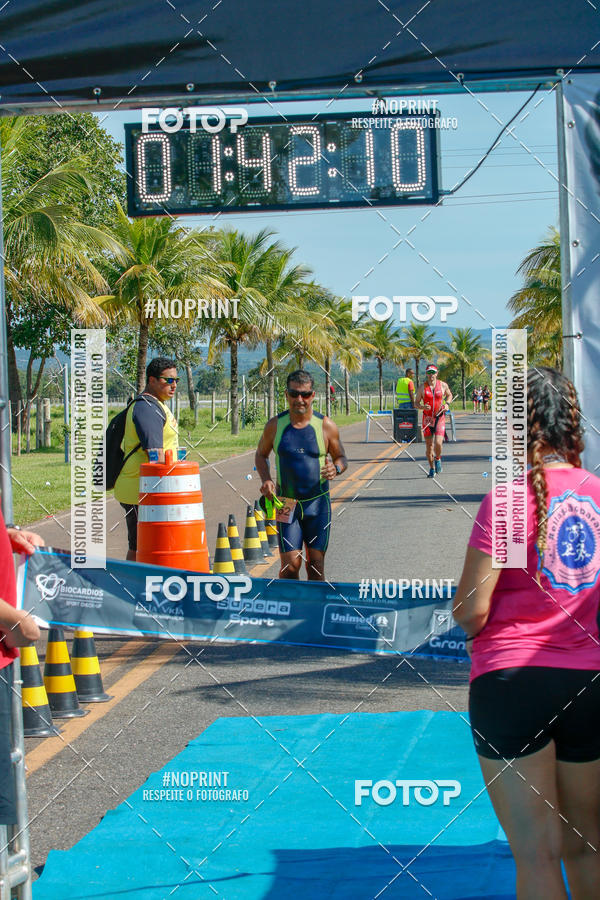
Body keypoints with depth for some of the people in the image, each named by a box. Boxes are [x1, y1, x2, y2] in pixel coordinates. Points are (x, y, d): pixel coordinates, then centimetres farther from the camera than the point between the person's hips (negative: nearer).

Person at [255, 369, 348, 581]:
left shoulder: (326, 426, -2)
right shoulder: (275, 425, 0)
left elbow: (341, 458, 9)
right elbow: (261, 455, 15)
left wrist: (336, 468, -15)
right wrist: (266, 480, -4)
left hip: (318, 503, 0)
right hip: (286, 505, 0)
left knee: (316, 565, 2)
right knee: (290, 565, -6)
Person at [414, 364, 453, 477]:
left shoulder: (443, 385, 0)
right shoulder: (421, 387, -2)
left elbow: (449, 395, 20)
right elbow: (416, 404, 2)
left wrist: (447, 404, 1)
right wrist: (422, 407, -20)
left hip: (440, 418, -1)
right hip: (427, 419, 1)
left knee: (438, 443, -16)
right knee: (429, 446, 3)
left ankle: (437, 459, 16)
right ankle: (432, 468, 21)